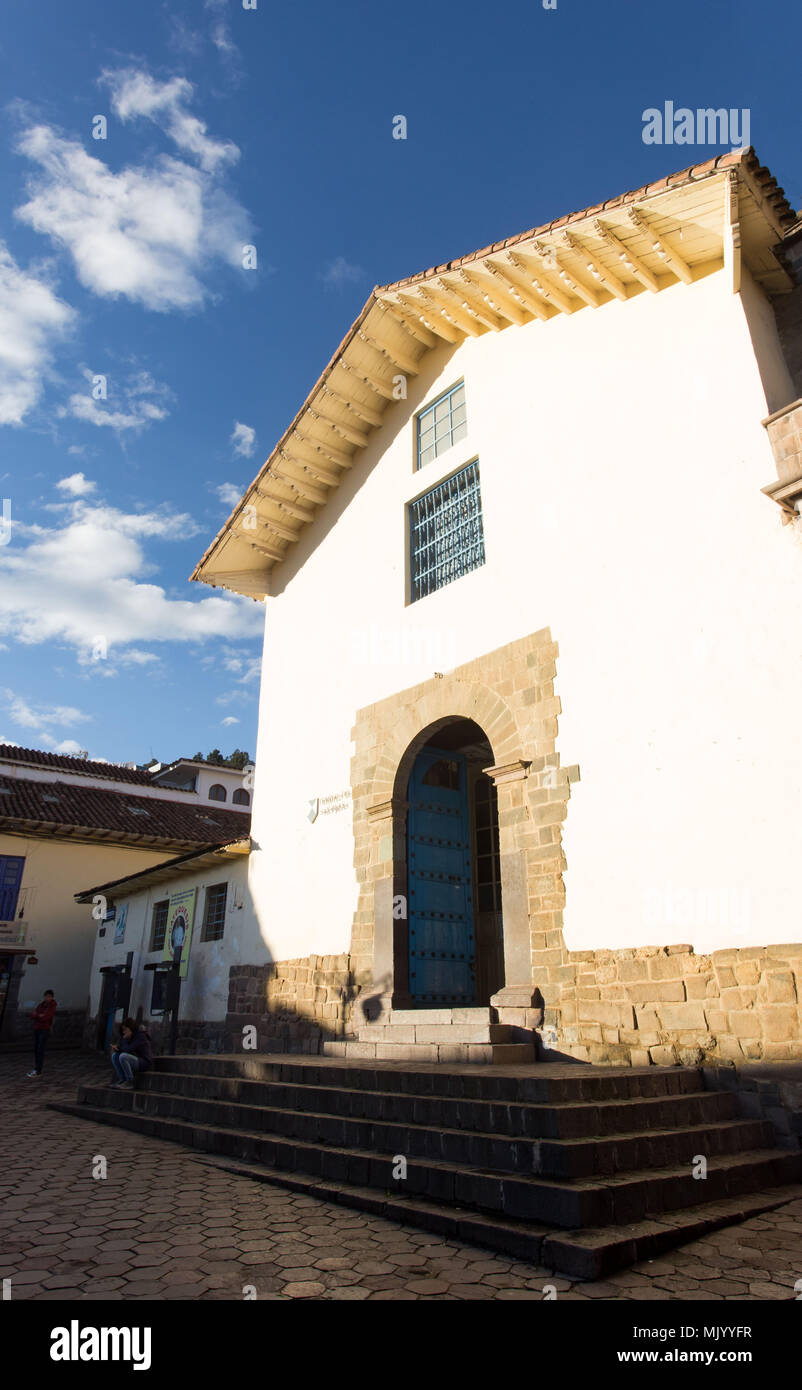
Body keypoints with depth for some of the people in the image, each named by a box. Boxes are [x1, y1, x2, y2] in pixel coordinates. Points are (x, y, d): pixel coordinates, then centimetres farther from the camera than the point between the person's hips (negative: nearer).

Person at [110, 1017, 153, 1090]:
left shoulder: (141, 1035, -19)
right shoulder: (131, 1036, 8)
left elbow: (128, 1049, -25)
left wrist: (124, 1039, -10)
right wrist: (116, 1047, -7)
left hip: (144, 1063, -9)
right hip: (136, 1061, 9)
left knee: (123, 1056, -29)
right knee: (114, 1055, -1)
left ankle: (130, 1083, -18)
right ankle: (122, 1080, -3)